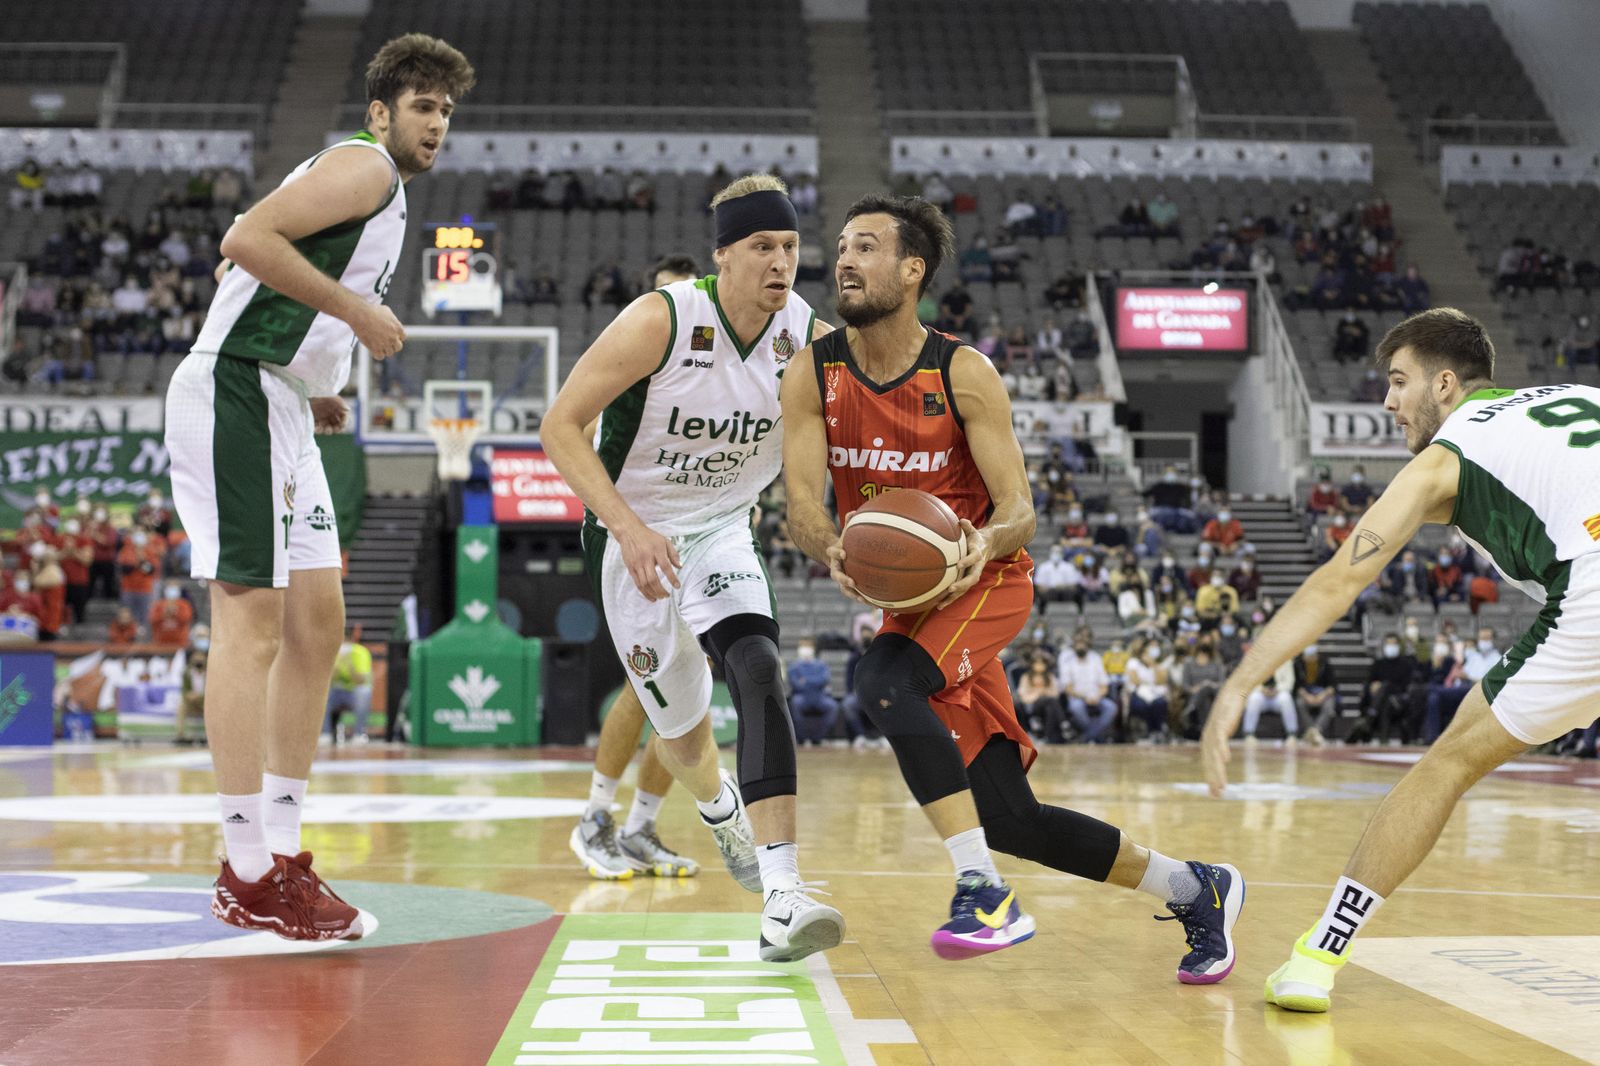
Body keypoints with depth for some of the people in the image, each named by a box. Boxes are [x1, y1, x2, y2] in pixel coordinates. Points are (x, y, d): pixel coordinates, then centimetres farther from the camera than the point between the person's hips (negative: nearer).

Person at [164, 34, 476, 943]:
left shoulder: (385, 198, 24)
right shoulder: (365, 167, -6)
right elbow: (248, 238, -20)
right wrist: (357, 310, -16)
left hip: (280, 411, 11)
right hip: (237, 392, -11)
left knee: (318, 622, 9)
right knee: (254, 625, -11)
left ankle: (282, 853, 15)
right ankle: (249, 876, -7)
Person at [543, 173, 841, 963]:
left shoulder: (810, 340, -13)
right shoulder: (661, 321, -24)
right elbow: (560, 425, -22)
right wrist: (628, 527, -32)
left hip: (722, 533, 2)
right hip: (631, 534, -2)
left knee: (760, 675, -25)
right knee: (681, 725, 9)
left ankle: (782, 898, -32)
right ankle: (720, 810, 49)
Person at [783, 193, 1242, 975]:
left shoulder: (963, 374, -14)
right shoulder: (813, 375, -5)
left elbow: (1019, 511, -15)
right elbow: (801, 502, -14)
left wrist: (987, 541, -38)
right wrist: (831, 550, -36)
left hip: (983, 581, -4)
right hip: (905, 595, 4)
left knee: (883, 680, -34)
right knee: (1008, 817, 0)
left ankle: (983, 891, -29)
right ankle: (1193, 890, 19)